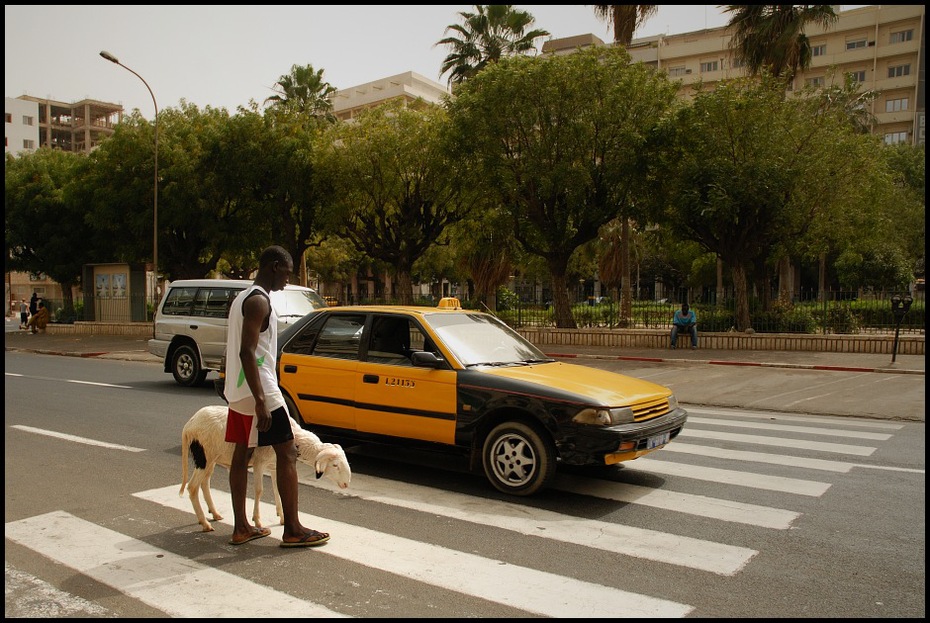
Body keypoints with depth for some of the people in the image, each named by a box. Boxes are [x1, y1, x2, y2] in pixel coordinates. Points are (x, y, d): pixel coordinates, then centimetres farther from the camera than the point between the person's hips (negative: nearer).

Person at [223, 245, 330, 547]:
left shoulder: (243, 297, 16)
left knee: (242, 453, 12)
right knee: (286, 453, -5)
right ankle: (293, 530, -1)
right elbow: (247, 352, -24)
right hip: (257, 391, -10)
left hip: (238, 392, 10)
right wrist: (261, 401, -26)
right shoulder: (259, 301, -16)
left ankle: (241, 528, 20)